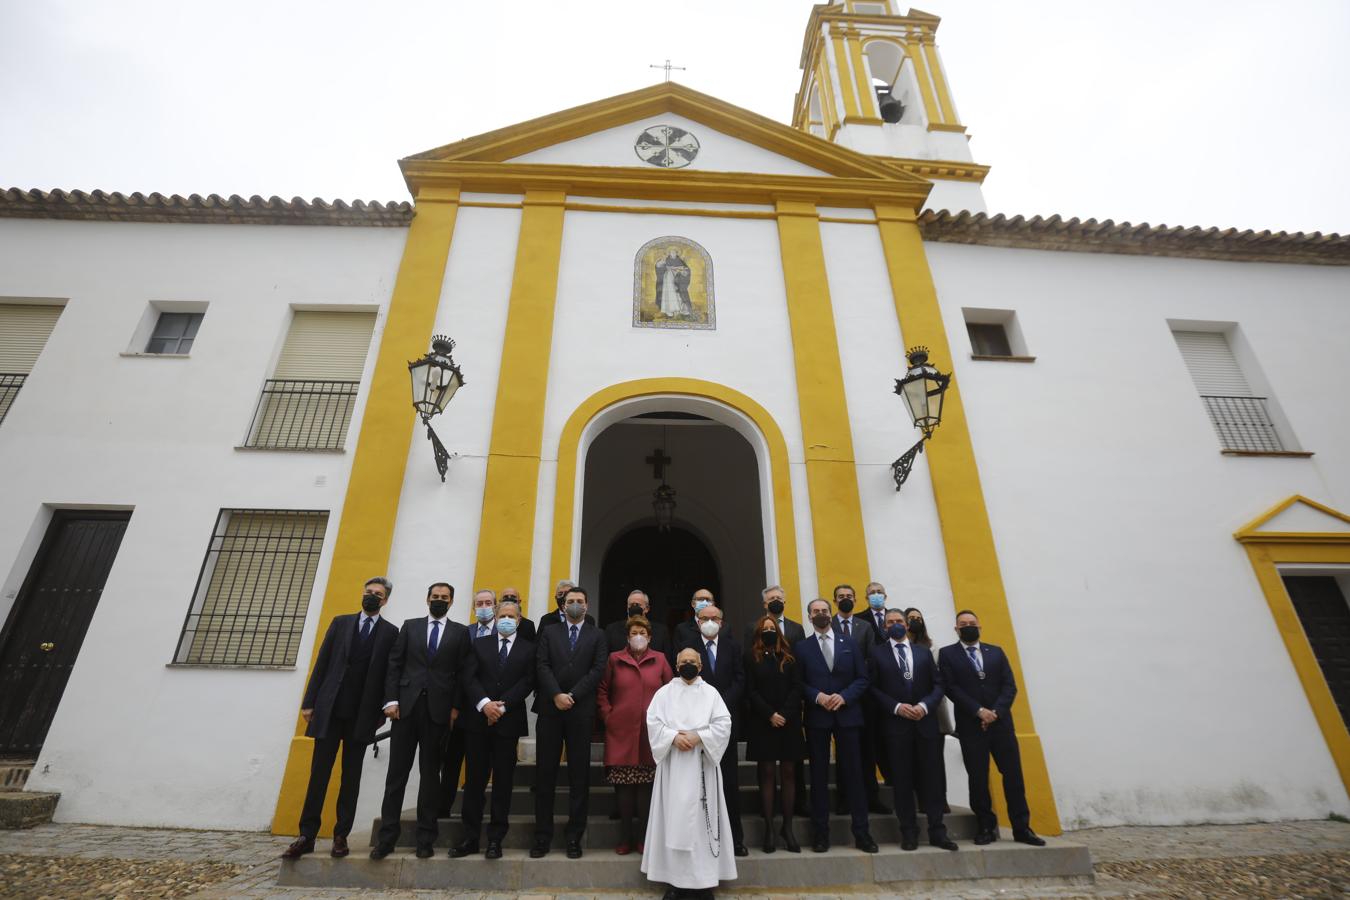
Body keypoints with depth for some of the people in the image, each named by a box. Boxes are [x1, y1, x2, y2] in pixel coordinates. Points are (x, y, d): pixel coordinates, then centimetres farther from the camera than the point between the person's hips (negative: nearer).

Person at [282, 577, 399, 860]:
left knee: (351, 776, 7)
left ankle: (341, 836, 16)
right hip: (329, 709, 1)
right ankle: (307, 836, 14)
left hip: (362, 715, -1)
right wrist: (309, 701, 0)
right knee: (319, 773, 4)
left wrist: (382, 712, -4)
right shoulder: (340, 622, 8)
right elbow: (322, 663, 5)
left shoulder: (390, 633, 2)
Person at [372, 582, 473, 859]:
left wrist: (456, 707, -6)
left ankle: (425, 838, 17)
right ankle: (387, 836, 15)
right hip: (406, 705, 1)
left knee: (430, 774, 7)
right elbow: (394, 664, 6)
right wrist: (391, 699, -4)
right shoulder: (410, 626, 11)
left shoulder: (460, 632, 5)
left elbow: (464, 673, 1)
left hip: (438, 709, -1)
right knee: (397, 771, 4)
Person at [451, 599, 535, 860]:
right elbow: (470, 678, -1)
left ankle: (495, 839, 16)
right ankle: (470, 837, 18)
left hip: (509, 721, -1)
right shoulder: (480, 644, 9)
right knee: (475, 779, 7)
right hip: (477, 719, 1)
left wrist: (502, 705, -14)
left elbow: (527, 683, -4)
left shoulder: (528, 649, 5)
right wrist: (484, 703, -15)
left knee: (503, 781, 5)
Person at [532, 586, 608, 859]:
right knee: (545, 773, 5)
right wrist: (557, 695, -13)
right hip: (550, 709, 1)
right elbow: (542, 666, 0)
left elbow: (598, 669, -3)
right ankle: (542, 835, 16)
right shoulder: (549, 632, 10)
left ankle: (574, 837, 15)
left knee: (579, 775, 5)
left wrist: (571, 696, -11)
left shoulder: (597, 635, 7)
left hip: (581, 711, -1)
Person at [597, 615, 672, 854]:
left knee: (646, 785, 4)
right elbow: (602, 690, 9)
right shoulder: (615, 659, 5)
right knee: (623, 786, 4)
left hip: (650, 733, 0)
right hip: (621, 731, 0)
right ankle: (625, 837, 17)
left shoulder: (660, 660, 5)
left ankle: (646, 836, 16)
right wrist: (607, 715, 1)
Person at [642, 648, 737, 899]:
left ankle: (705, 879, 11)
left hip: (702, 765, 0)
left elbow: (723, 724, -3)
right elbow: (653, 722, -3)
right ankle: (676, 878, 12)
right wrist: (674, 737, -17)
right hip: (673, 765, 0)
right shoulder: (664, 692, 6)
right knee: (674, 818, 2)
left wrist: (699, 737, -14)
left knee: (702, 818, 2)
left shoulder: (711, 692, 6)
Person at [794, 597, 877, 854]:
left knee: (853, 772, 5)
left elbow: (862, 678, 3)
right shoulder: (802, 647, 2)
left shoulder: (849, 643, 7)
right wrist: (817, 696, -16)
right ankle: (820, 834, 15)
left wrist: (844, 696, -11)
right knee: (819, 775, 6)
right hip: (816, 717, -1)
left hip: (847, 714, 1)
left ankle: (862, 833, 16)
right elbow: (798, 683, 0)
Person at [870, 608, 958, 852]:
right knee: (902, 779, 4)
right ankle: (909, 833, 14)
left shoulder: (924, 652, 12)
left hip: (925, 721, 2)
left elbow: (937, 685, 7)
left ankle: (937, 831, 15)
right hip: (896, 723, -2)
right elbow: (874, 688, -2)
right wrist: (896, 707, -13)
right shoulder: (877, 653, 4)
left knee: (930, 777, 5)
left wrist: (925, 705, -9)